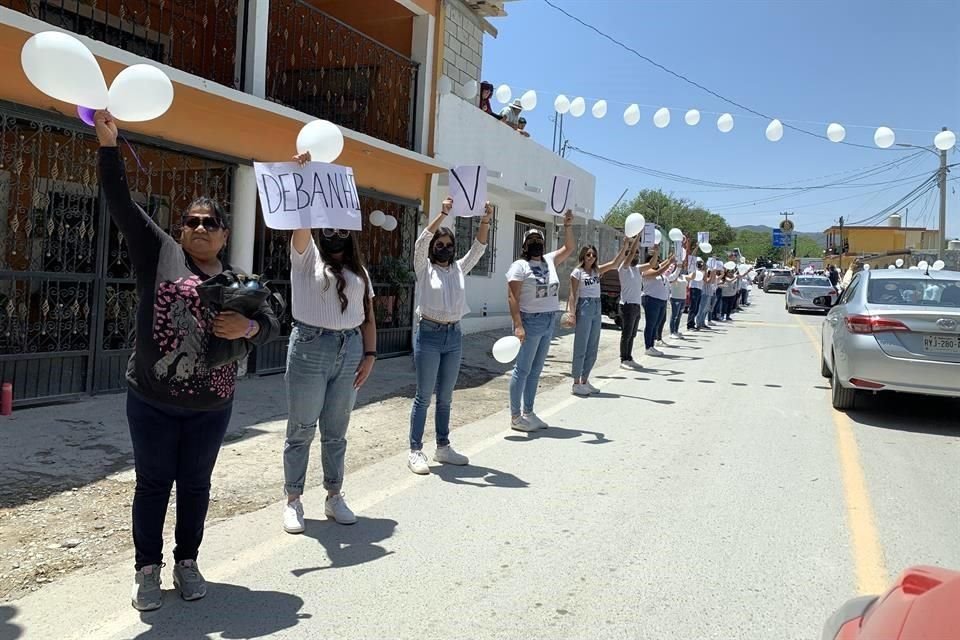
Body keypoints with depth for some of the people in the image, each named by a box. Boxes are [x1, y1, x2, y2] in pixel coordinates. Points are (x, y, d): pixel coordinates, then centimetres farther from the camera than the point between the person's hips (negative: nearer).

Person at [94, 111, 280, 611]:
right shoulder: (160, 253, 0)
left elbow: (271, 323, 4)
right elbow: (120, 202, -6)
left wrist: (247, 327, -19)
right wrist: (108, 142, -14)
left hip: (210, 406, 2)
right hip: (151, 400, -2)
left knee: (195, 485, 13)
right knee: (153, 483, 8)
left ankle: (187, 562, 28)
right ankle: (147, 569, 23)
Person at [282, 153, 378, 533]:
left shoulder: (359, 270, 15)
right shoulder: (306, 255, 2)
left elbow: (367, 316, 13)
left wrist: (370, 354, 3)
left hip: (349, 350, 4)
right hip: (310, 347, -4)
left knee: (336, 431, 11)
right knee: (301, 430, 4)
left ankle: (334, 497, 22)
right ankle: (293, 501, 14)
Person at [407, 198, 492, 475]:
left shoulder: (459, 268, 11)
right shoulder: (424, 268, 0)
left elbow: (478, 248, 1)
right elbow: (421, 242, -16)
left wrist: (485, 222, -15)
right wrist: (442, 214, -25)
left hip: (454, 337, 5)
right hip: (429, 335, -4)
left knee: (445, 397, 12)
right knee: (424, 396, -1)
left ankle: (443, 447, 22)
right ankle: (415, 451, 6)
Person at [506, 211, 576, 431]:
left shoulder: (549, 261, 13)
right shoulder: (519, 266, -7)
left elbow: (569, 248, 22)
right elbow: (512, 297, -13)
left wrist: (568, 226, 8)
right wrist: (518, 325, -21)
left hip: (549, 322, 7)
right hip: (531, 321, -7)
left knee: (536, 371, 12)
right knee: (522, 370, -3)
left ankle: (528, 413, 20)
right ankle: (515, 417, 3)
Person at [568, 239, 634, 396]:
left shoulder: (597, 270, 12)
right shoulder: (577, 272, -4)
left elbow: (614, 263, 3)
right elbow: (573, 294, -8)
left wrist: (625, 248, -8)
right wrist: (572, 313, -16)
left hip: (597, 308, 7)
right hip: (584, 308, -7)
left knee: (592, 348, 11)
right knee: (581, 347, -4)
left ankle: (584, 381, 20)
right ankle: (576, 383, 1)